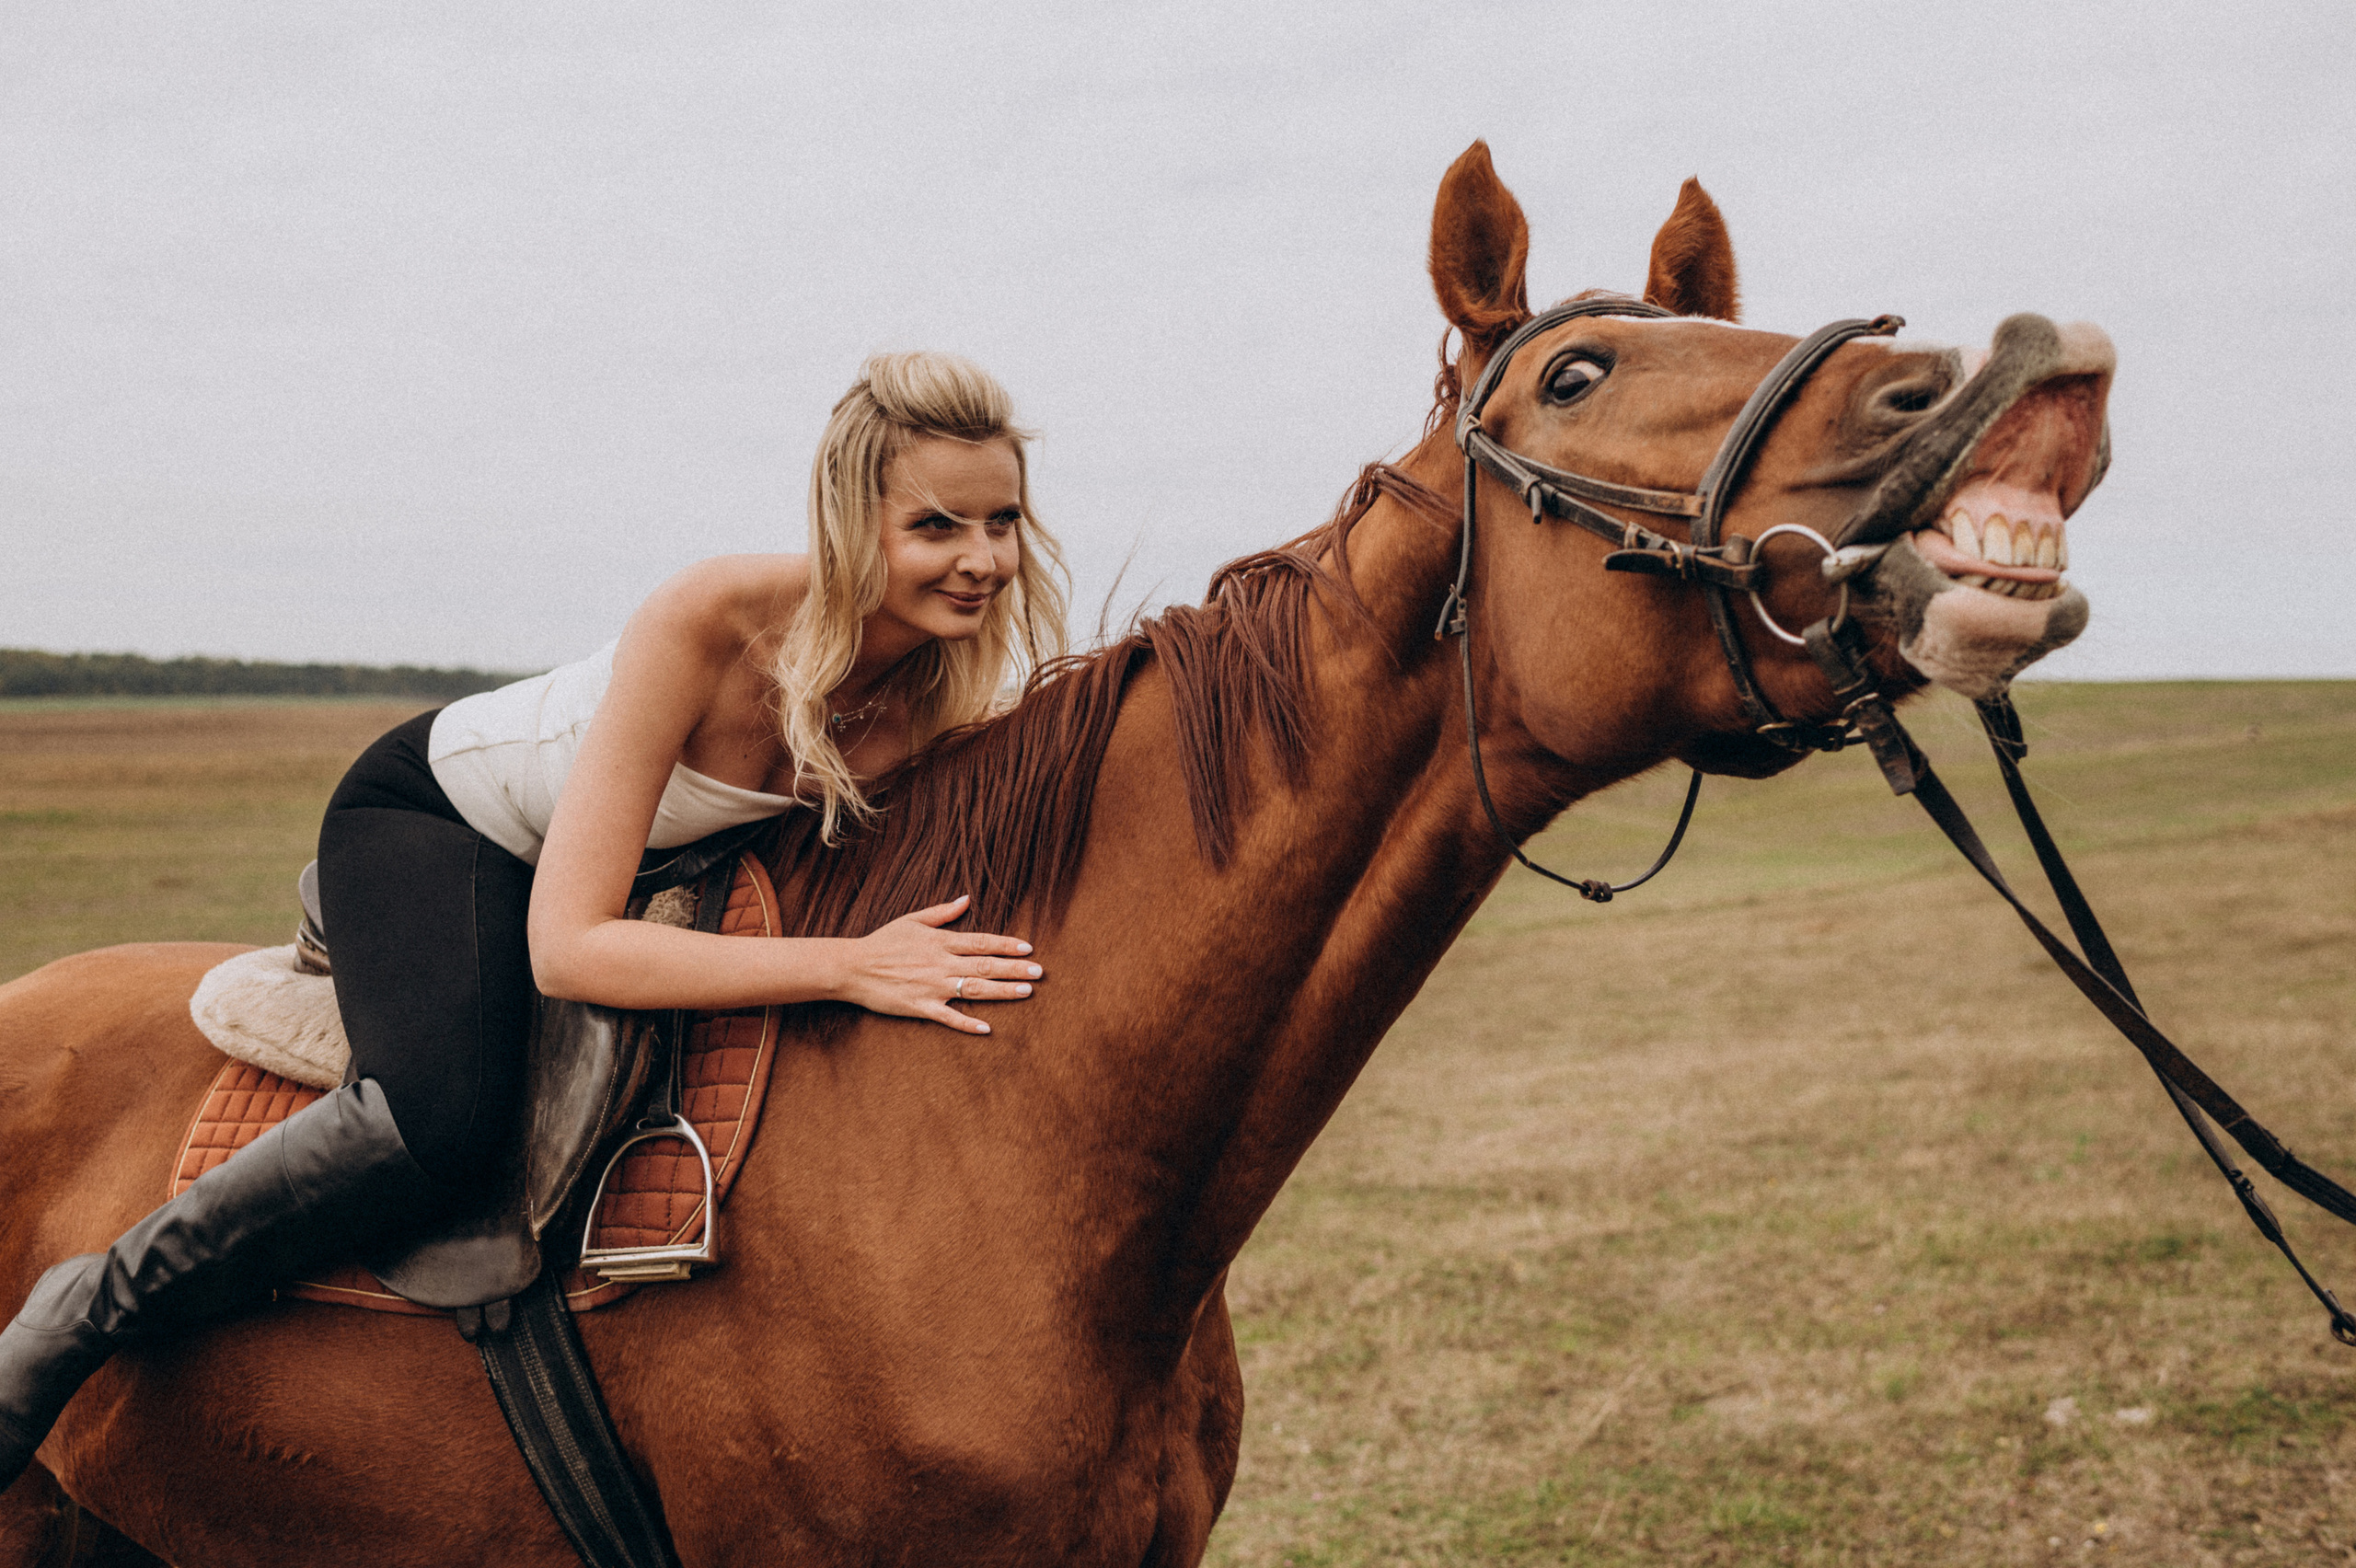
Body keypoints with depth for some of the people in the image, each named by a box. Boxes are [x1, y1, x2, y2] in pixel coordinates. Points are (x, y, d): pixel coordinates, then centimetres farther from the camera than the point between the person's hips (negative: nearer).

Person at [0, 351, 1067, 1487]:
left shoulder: (949, 683, -21)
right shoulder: (711, 618, -37)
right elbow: (567, 948, -40)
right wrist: (850, 965, -44)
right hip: (430, 816, -7)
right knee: (446, 1115, -33)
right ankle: (95, 1308, -11)